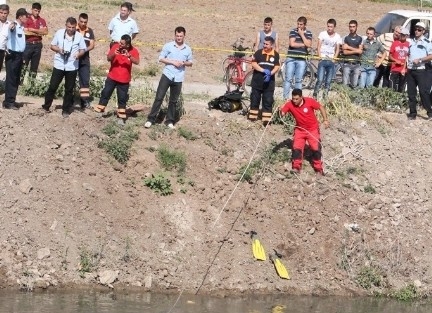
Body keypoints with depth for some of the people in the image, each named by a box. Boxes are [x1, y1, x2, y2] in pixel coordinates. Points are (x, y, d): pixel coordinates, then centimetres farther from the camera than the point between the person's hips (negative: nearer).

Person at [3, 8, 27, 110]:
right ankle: (8, 102, -5)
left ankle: (11, 100, 19)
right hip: (13, 55, -9)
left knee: (16, 80, 12)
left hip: (19, 55, 9)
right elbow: (11, 28, -39)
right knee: (11, 79, -7)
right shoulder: (14, 26, -14)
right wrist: (12, 26, -61)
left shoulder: (21, 27, 12)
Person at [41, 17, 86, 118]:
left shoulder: (79, 36, -3)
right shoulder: (59, 33, -2)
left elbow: (83, 50, 4)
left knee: (69, 89, 6)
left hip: (72, 67, 0)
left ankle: (66, 110, 16)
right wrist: (58, 49, -15)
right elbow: (52, 46, 6)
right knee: (52, 86, 2)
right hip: (59, 65, 0)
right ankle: (46, 106, 17)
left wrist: (79, 54, -18)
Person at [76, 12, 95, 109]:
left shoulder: (90, 31, 8)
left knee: (85, 81, -2)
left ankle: (85, 101, -3)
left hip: (84, 59, 2)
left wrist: (85, 49, -15)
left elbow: (92, 45, 4)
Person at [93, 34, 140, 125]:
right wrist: (113, 54, -25)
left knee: (122, 98, 4)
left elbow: (137, 62, -26)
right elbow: (108, 58, -4)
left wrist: (129, 56, -40)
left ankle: (121, 117, 11)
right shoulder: (115, 46, -8)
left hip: (124, 80, -2)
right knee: (105, 94, 6)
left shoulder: (133, 50, -13)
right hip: (112, 77, 2)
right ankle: (99, 112, 18)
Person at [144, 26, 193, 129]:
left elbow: (190, 62, 15)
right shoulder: (168, 46, -2)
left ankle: (170, 121, 16)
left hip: (178, 78, 2)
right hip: (167, 75, -2)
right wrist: (173, 62, -14)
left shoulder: (188, 49, 6)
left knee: (173, 101, 8)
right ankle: (151, 119, -3)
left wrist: (184, 63, -8)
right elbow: (161, 58, -2)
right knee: (159, 97, -6)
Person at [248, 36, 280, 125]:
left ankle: (266, 119, 0)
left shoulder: (275, 54, 1)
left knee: (268, 101, -1)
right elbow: (254, 64, -8)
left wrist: (270, 73, -19)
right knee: (255, 99, 9)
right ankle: (252, 117, 19)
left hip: (269, 81, 0)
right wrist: (264, 70, -20)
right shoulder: (258, 52, -2)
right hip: (257, 80, 0)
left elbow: (277, 67, -1)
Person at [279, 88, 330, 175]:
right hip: (300, 130, 2)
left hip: (312, 129, -2)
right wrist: (280, 110, -45)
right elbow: (282, 113, -23)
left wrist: (325, 120, -12)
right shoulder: (290, 104, -19)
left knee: (316, 148, 0)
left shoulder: (310, 101, -23)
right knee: (296, 148, -9)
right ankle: (296, 167, 4)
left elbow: (321, 107, -9)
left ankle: (318, 168, 15)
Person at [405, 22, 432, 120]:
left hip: (422, 71, -6)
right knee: (411, 93, 6)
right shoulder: (411, 42, 16)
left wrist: (419, 60, -18)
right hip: (410, 71, 6)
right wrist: (406, 66, 12)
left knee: (423, 92, -13)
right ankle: (412, 113, 12)